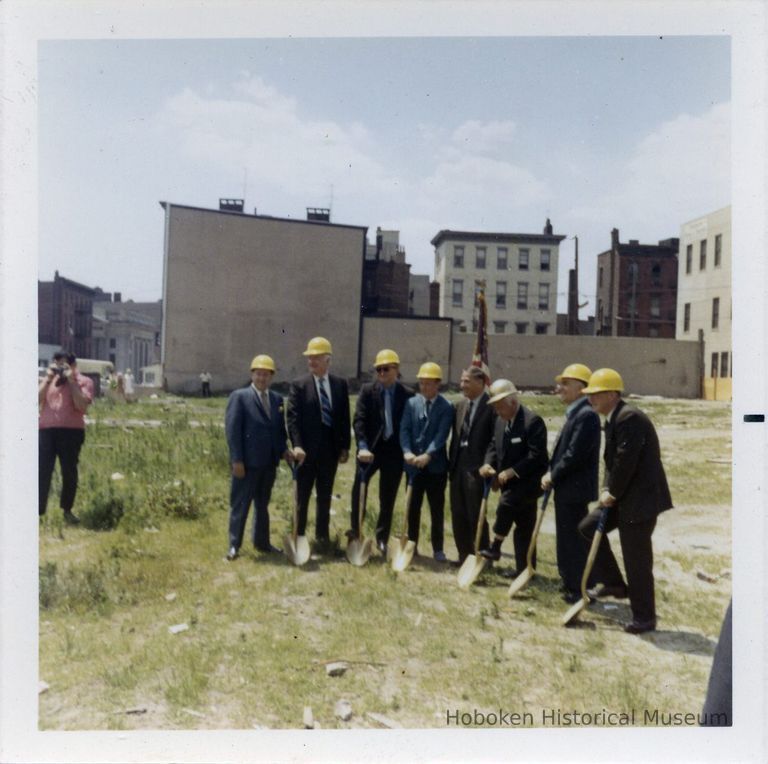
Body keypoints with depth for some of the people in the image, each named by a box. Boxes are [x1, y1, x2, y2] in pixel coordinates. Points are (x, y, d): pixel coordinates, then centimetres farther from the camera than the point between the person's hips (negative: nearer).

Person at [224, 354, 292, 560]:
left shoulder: (277, 399, 11)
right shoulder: (239, 396, -5)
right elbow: (232, 429, -10)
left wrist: (284, 449, 1)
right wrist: (237, 460, -15)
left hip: (269, 462, 6)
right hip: (247, 462, -5)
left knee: (263, 504, 17)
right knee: (240, 504, 3)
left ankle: (262, 542, 28)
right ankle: (234, 545, 14)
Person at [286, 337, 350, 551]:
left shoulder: (340, 384, 5)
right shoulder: (299, 385, -3)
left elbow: (345, 418, 6)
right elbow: (293, 417, -9)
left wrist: (345, 447, 2)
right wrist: (296, 445, -19)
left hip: (331, 449, 2)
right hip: (307, 450, -2)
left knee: (325, 496, 12)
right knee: (302, 496, 7)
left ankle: (322, 536, 24)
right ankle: (298, 536, 19)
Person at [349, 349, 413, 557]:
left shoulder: (408, 395, 0)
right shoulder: (367, 390, 1)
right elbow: (359, 420, -7)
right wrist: (363, 446, -19)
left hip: (394, 451, 0)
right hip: (370, 449, 0)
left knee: (388, 498, 8)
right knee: (358, 487, -7)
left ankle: (382, 539, 21)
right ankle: (355, 530, 11)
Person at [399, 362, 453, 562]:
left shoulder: (446, 407, -4)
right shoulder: (411, 403, 4)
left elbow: (442, 434, -14)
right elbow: (404, 430, -3)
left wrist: (428, 455, -26)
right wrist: (407, 452, -19)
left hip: (436, 465, -2)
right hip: (414, 464, 2)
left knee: (437, 509, 6)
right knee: (413, 507, 11)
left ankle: (438, 549, 16)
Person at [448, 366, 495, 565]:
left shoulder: (491, 406, -10)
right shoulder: (461, 405, 13)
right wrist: (451, 463, 11)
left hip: (477, 467, -7)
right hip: (458, 466, 7)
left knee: (476, 515, 0)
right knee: (458, 514, 12)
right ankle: (464, 556, 24)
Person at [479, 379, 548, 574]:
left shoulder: (533, 421, -18)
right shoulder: (500, 421, 7)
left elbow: (536, 455, -23)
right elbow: (494, 446, 13)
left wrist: (512, 471, -26)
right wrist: (488, 464, -7)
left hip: (527, 481, -8)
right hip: (510, 482, 8)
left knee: (505, 505, -26)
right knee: (522, 526, 14)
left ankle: (495, 549, -9)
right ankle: (523, 567, 22)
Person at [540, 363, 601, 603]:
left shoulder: (586, 415, -19)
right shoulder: (575, 413, 14)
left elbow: (575, 455, -24)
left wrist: (552, 476, -13)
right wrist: (552, 475, 6)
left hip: (576, 491, -10)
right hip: (566, 489, 10)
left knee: (574, 539, -1)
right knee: (566, 538, 18)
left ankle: (578, 590, 10)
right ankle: (570, 584, 29)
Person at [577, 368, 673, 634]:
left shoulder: (629, 418, -21)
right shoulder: (613, 419, 11)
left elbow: (626, 462, -24)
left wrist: (613, 493, -12)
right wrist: (608, 490, 1)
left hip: (641, 498, -10)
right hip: (623, 497, 10)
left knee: (636, 559, 0)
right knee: (589, 527, 12)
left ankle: (644, 617, 16)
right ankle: (613, 583, 22)